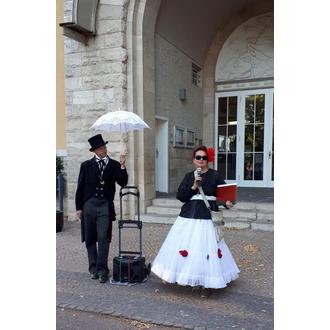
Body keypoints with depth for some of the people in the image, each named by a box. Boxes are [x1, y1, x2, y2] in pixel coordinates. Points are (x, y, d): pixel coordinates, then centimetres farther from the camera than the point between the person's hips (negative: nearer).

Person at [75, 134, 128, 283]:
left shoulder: (114, 165, 4)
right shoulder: (86, 165, 4)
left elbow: (123, 183, -4)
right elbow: (80, 188, 6)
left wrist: (122, 166, -16)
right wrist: (79, 207, 4)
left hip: (105, 205, -1)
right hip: (88, 204, 2)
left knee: (103, 238, -6)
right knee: (90, 239, 9)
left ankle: (102, 270, 3)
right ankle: (93, 269, 23)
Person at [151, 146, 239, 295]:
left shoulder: (215, 175, 2)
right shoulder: (189, 176, 9)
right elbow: (180, 196, 2)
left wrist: (227, 203, -19)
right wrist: (193, 186, -10)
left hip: (207, 217, -3)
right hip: (189, 217, 3)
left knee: (207, 249, -3)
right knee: (189, 248, 3)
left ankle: (208, 284, 14)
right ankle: (195, 280, 21)